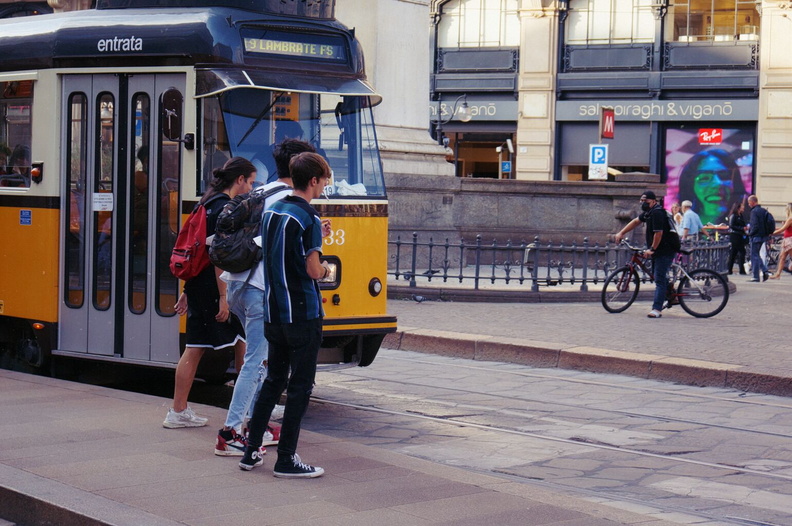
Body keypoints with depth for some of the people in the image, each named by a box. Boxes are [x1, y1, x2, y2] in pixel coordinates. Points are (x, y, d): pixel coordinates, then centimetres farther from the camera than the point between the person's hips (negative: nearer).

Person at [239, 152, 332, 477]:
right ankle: (286, 459, 2)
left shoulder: (272, 212, 9)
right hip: (303, 314, -8)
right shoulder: (308, 218, -14)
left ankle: (251, 452, 18)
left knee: (273, 380, 16)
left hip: (273, 313, 8)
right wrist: (326, 269, 6)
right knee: (300, 386, 0)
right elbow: (313, 270, -16)